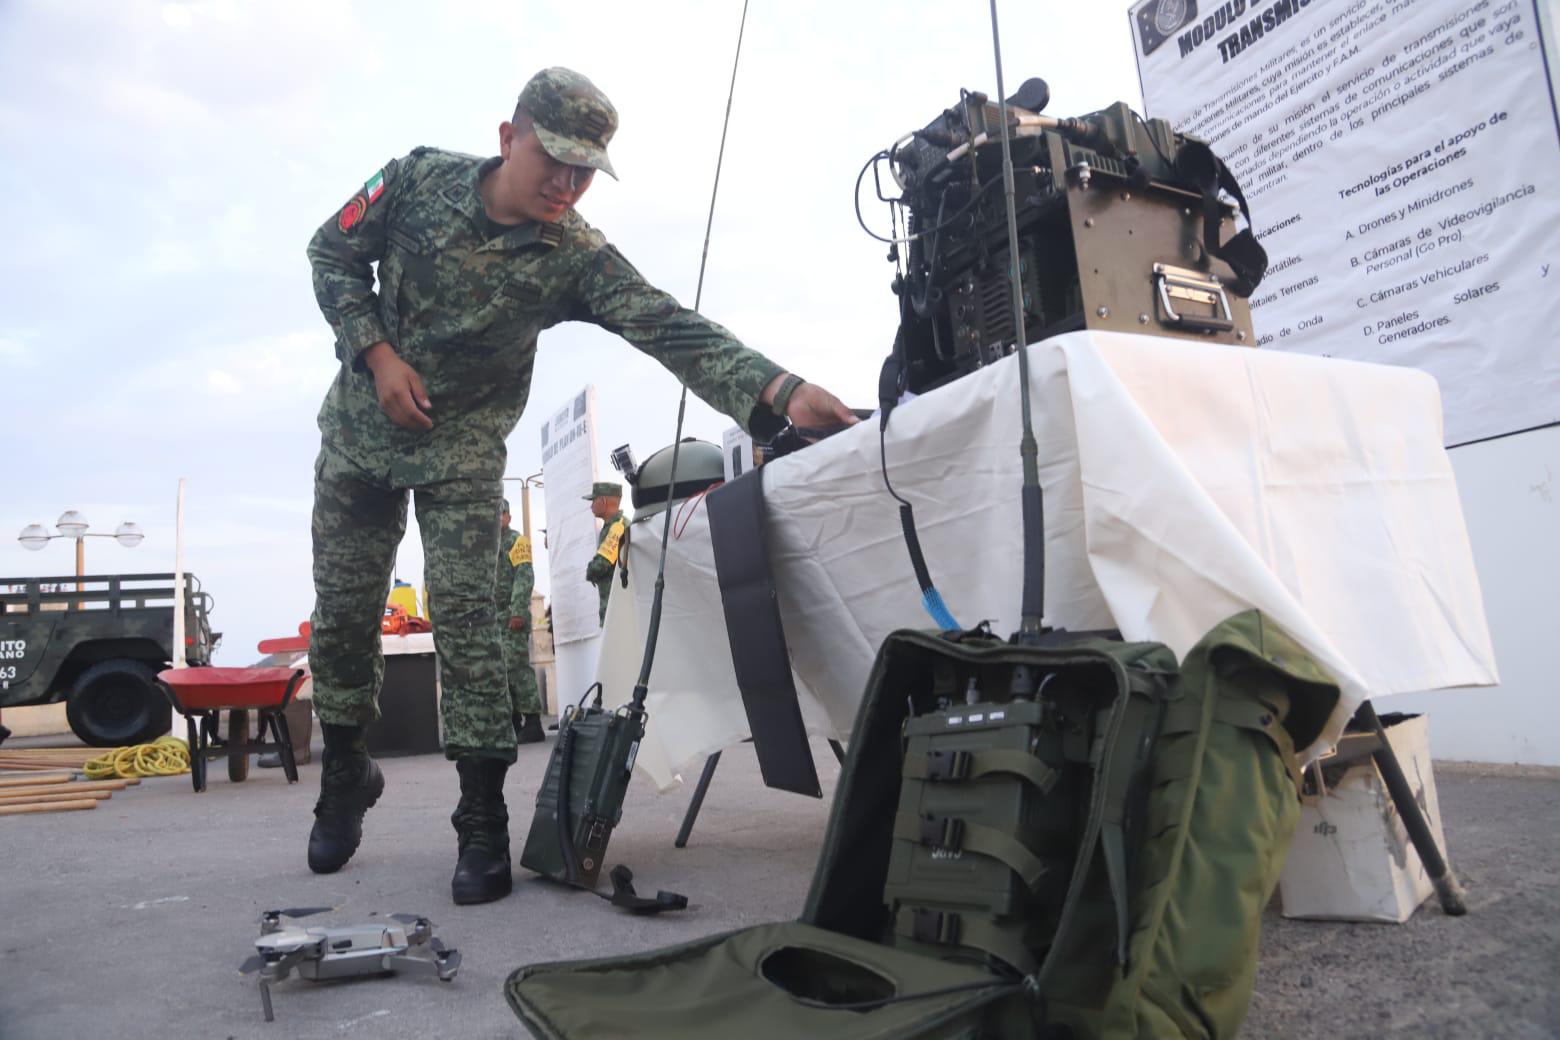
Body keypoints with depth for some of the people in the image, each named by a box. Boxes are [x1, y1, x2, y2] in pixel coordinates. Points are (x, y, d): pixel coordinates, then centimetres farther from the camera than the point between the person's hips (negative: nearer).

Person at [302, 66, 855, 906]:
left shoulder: (576, 257, -17)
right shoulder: (419, 179, -10)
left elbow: (669, 329, -31)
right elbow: (333, 254, 1)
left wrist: (782, 391, -47)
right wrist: (378, 355, -15)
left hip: (462, 453, -2)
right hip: (360, 432, 2)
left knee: (464, 621, -12)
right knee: (341, 616, 7)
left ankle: (483, 819, 1)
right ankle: (345, 772, 31)